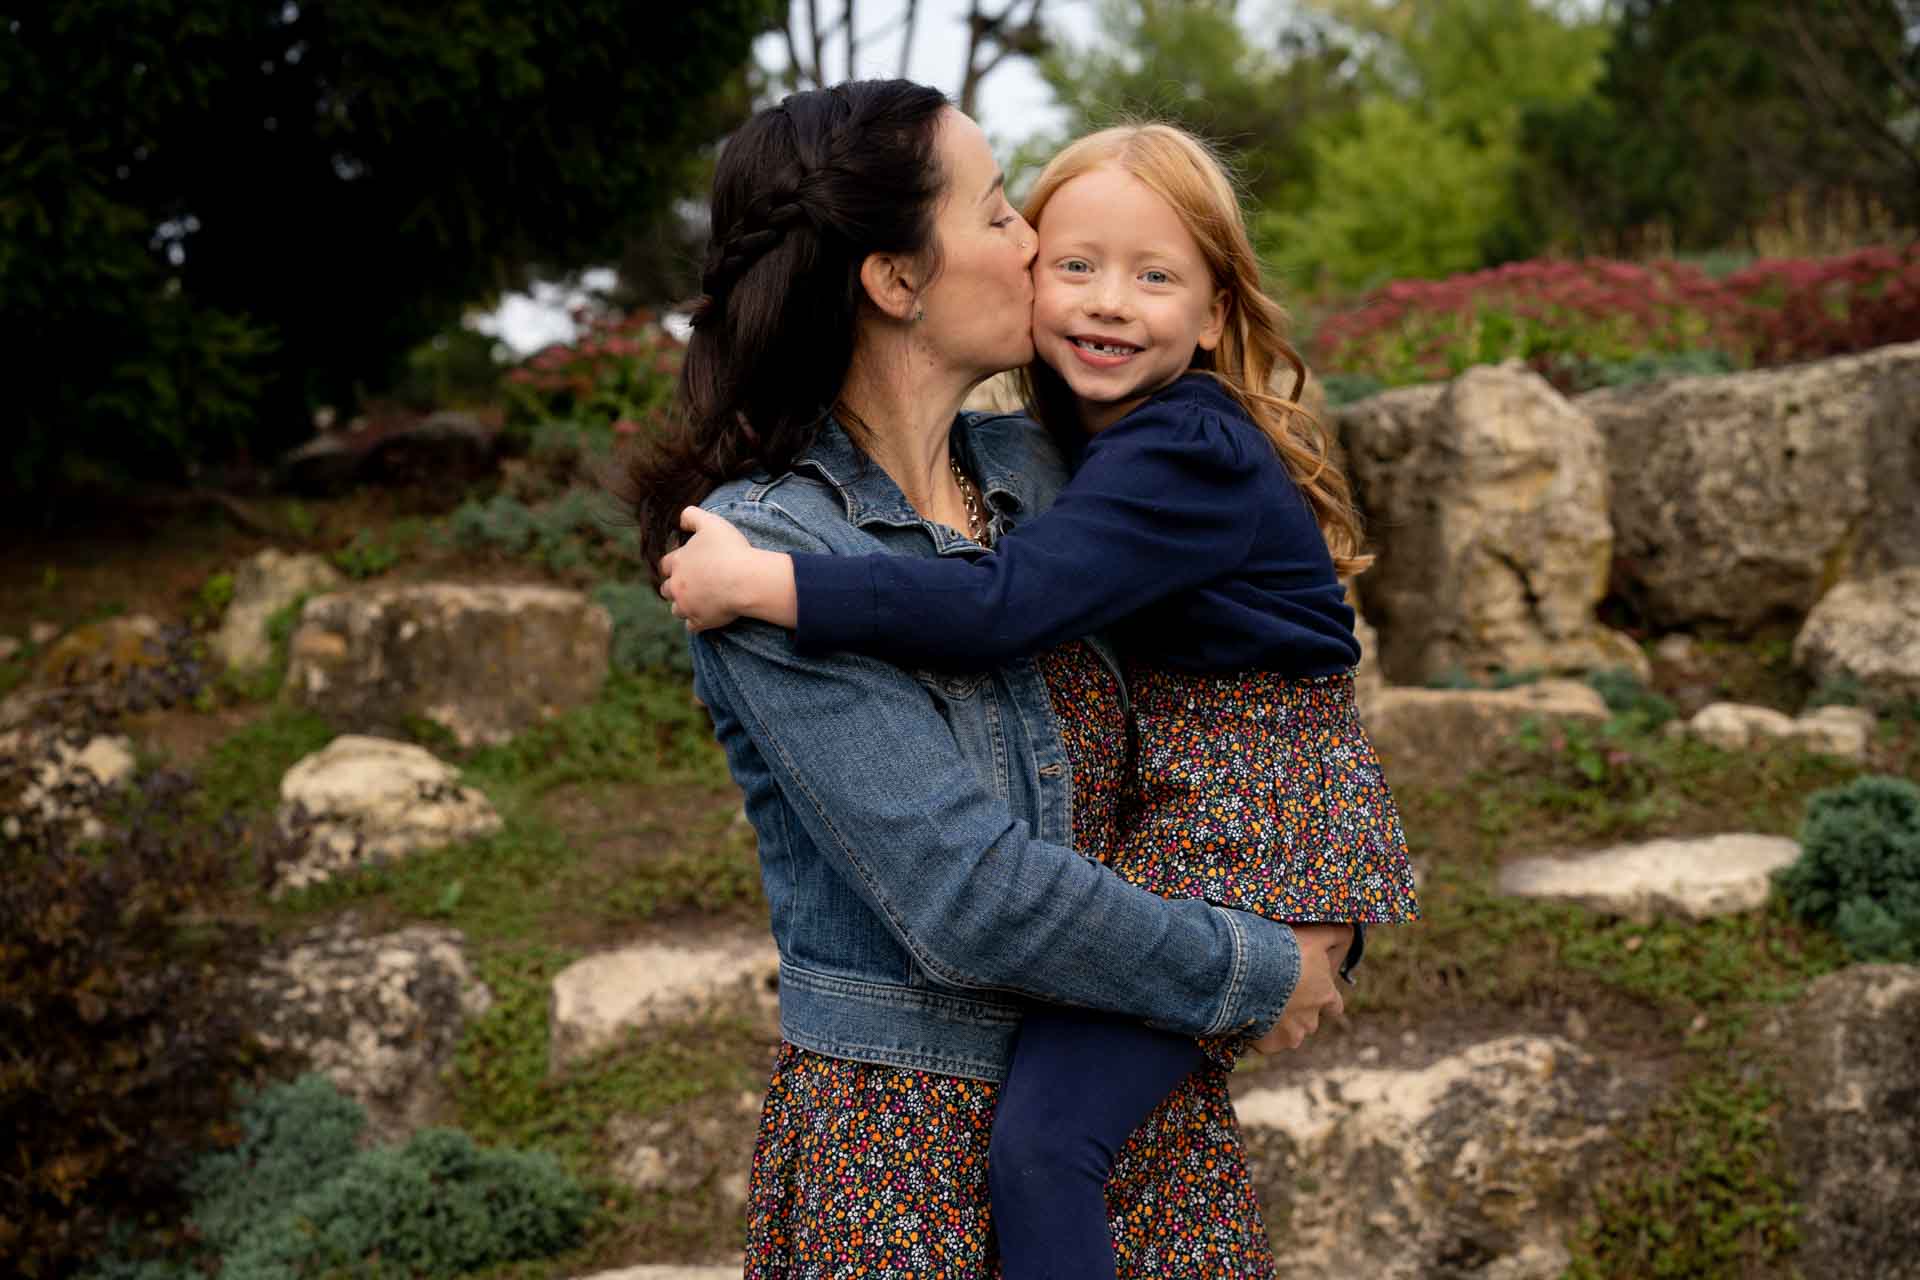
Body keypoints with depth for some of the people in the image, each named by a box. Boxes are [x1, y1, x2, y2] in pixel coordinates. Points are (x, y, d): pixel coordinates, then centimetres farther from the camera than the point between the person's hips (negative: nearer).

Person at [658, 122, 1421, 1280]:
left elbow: (1005, 604, -30)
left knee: (1042, 1138, -19)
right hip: (1170, 831, 10)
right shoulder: (1072, 435, 11)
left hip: (1256, 854, -10)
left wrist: (760, 582, -30)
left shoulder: (1188, 456, -20)